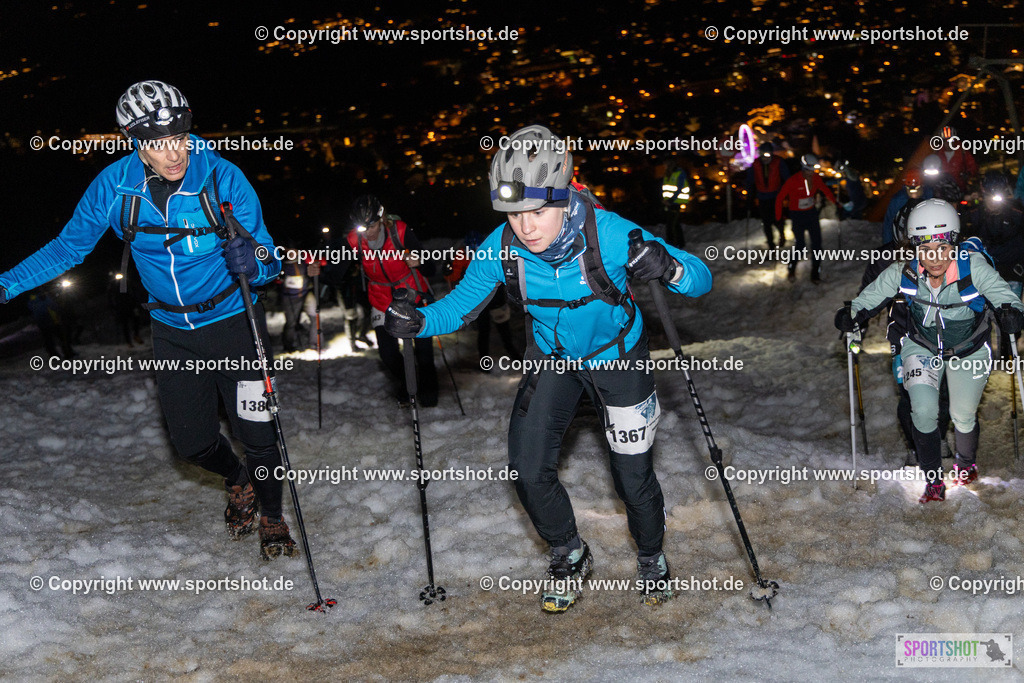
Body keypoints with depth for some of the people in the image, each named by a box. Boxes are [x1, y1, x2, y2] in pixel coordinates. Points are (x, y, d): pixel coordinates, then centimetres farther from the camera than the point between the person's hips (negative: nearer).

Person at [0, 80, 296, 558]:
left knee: (258, 436, 0)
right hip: (173, 333, 3)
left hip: (233, 322, -3)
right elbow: (70, 246, 0)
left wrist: (253, 262, -40)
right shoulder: (114, 186, -15)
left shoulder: (222, 178, -21)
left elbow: (269, 260, -16)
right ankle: (237, 481, 45)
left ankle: (272, 517, 29)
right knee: (192, 442, 10)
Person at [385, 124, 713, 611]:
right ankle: (569, 557, 26)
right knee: (529, 471, -4)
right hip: (552, 360, 3)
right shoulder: (501, 249, -25)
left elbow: (701, 279, -28)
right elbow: (461, 305, -8)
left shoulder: (608, 234, -33)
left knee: (633, 478, 0)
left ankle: (651, 557, 33)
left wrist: (670, 269, -51)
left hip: (617, 357, -3)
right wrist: (419, 321, -29)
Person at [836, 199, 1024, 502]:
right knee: (923, 412, -16)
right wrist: (852, 315, -29)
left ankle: (966, 462, 44)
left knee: (963, 417, 9)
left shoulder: (974, 268, -30)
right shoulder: (903, 272, -25)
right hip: (922, 347, 1)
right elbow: (870, 297, -11)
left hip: (968, 350, -1)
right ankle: (934, 481, 5)